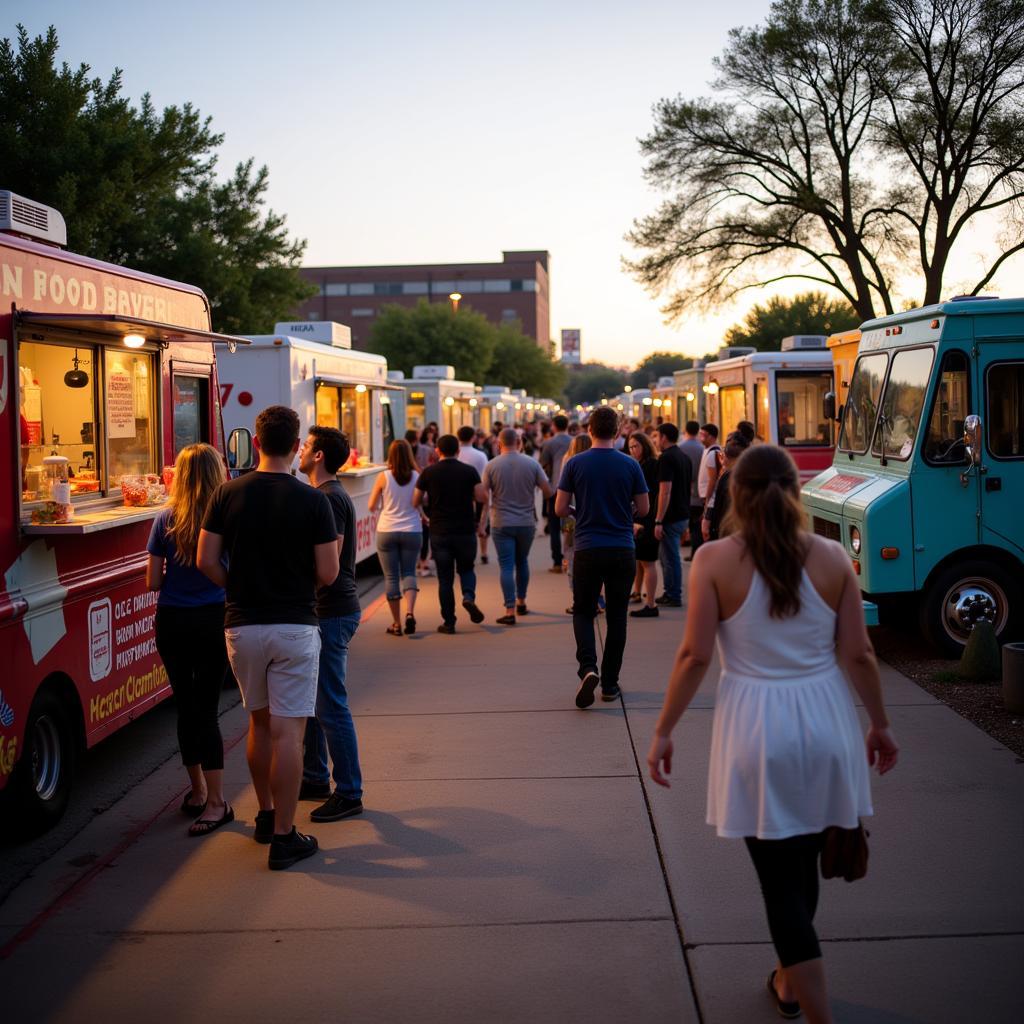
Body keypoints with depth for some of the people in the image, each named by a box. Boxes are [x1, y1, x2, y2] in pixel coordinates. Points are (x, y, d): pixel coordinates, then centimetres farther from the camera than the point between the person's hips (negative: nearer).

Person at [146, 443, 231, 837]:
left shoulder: (166, 519, -2)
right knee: (205, 708, 1)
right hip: (213, 620, -1)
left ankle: (198, 792, 25)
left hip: (172, 622, 1)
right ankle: (215, 801, 0)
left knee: (186, 706, 12)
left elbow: (152, 581, -1)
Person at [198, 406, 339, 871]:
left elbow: (206, 560, -2)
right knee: (288, 731, -1)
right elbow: (328, 574, -8)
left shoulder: (228, 493, -2)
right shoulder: (313, 501, -9)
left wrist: (237, 588, 13)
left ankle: (265, 816, 31)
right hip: (295, 626, -3)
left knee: (259, 723, 20)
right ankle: (284, 836, 2)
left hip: (243, 624, 3)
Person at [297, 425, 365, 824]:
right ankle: (315, 779, 28)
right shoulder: (328, 495, 16)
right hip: (325, 610, 11)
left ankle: (348, 793, 1)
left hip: (332, 611, -11)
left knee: (331, 705, -5)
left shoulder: (328, 499, -16)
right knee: (310, 697, 17)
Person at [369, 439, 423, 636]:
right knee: (408, 572, 13)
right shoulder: (417, 477, -4)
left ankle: (396, 623, 10)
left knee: (391, 576, 7)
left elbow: (372, 507, -1)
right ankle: (409, 612, -10)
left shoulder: (383, 477, -7)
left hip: (387, 531, -1)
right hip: (412, 531, 1)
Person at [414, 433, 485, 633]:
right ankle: (469, 596, -10)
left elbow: (416, 502, 1)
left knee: (445, 578, 7)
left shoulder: (429, 472, -2)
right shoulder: (469, 471, -2)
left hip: (439, 532, 0)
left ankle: (448, 622, 6)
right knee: (466, 569, 20)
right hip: (466, 531, 0)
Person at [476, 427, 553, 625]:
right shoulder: (532, 464, -5)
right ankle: (521, 602, 32)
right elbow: (548, 492, -4)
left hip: (501, 524, -2)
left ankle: (510, 611, -9)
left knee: (507, 566, -1)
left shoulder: (492, 465, -7)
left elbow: (482, 496, -8)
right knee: (522, 562, 21)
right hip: (526, 522, 2)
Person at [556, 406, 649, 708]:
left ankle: (588, 667, -13)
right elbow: (643, 509, 2)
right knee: (616, 616, 11)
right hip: (622, 551, 1)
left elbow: (560, 508, -3)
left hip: (587, 549, -1)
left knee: (583, 612, 11)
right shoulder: (630, 465, -2)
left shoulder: (576, 464, -4)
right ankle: (610, 683, 13)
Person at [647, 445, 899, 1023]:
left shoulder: (715, 560, -10)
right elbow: (858, 654, -1)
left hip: (756, 726, -3)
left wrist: (664, 731, -1)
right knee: (802, 864, 22)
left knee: (780, 878, 4)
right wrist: (880, 724, 13)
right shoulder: (832, 558, -3)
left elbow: (695, 656, -11)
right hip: (824, 723, 4)